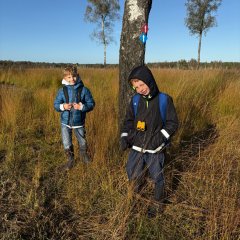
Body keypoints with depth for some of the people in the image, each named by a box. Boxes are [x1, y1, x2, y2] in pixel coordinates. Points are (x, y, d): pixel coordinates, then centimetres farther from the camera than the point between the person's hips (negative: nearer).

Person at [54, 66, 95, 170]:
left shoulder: (84, 90, -9)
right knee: (66, 144, 6)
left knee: (82, 142, 18)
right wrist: (63, 106, -23)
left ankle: (83, 155, 49)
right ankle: (70, 159, 32)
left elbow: (91, 104, -7)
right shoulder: (62, 90, -6)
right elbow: (56, 104, -2)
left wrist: (81, 107, -23)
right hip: (65, 122, 1)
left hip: (79, 122, 0)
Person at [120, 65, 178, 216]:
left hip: (155, 149, -3)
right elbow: (129, 120, 11)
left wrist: (161, 138, -20)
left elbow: (173, 123, -7)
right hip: (136, 148, 4)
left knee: (157, 177, 12)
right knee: (132, 175, 15)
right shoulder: (135, 100, 0)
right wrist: (124, 136, -3)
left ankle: (159, 203, 37)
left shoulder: (164, 100, -11)